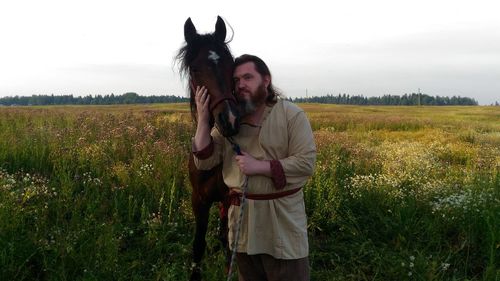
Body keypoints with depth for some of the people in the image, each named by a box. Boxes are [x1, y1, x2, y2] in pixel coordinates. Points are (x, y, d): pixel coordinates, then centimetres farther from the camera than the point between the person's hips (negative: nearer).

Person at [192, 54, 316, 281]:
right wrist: (203, 119, -14)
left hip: (282, 217, -4)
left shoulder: (292, 115, -9)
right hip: (241, 215, 4)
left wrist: (259, 166, -22)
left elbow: (306, 163, -16)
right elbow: (204, 162, -3)